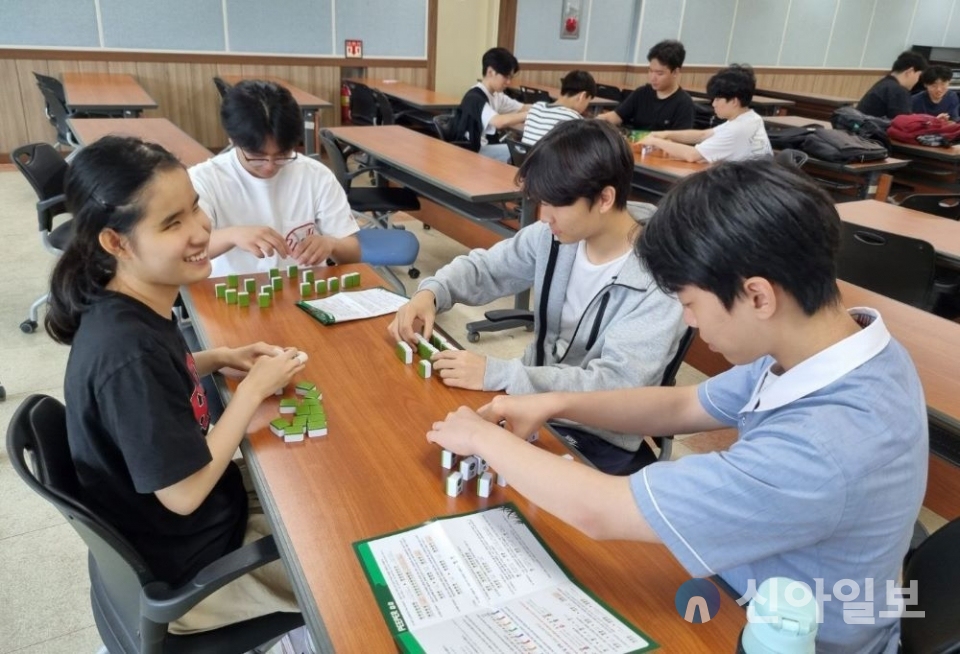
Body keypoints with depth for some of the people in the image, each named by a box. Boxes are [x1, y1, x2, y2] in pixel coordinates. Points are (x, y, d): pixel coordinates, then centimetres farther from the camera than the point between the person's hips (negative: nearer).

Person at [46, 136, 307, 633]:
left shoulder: (128, 311, -9)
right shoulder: (128, 349, -36)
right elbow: (183, 494, -28)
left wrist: (220, 358, -3)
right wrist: (254, 388, -21)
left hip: (181, 527, 8)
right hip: (184, 569, -7)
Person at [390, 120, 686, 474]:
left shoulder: (658, 282, -24)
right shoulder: (553, 235, -8)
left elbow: (613, 385, -29)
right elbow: (484, 266, 5)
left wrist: (495, 374, -35)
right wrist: (431, 293, -17)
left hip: (599, 441, -5)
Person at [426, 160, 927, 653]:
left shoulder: (820, 451, -39)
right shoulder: (840, 346, -12)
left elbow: (598, 512, -31)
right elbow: (685, 406, 1)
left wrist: (483, 437, -17)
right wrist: (554, 405, -6)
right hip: (751, 588, 6)